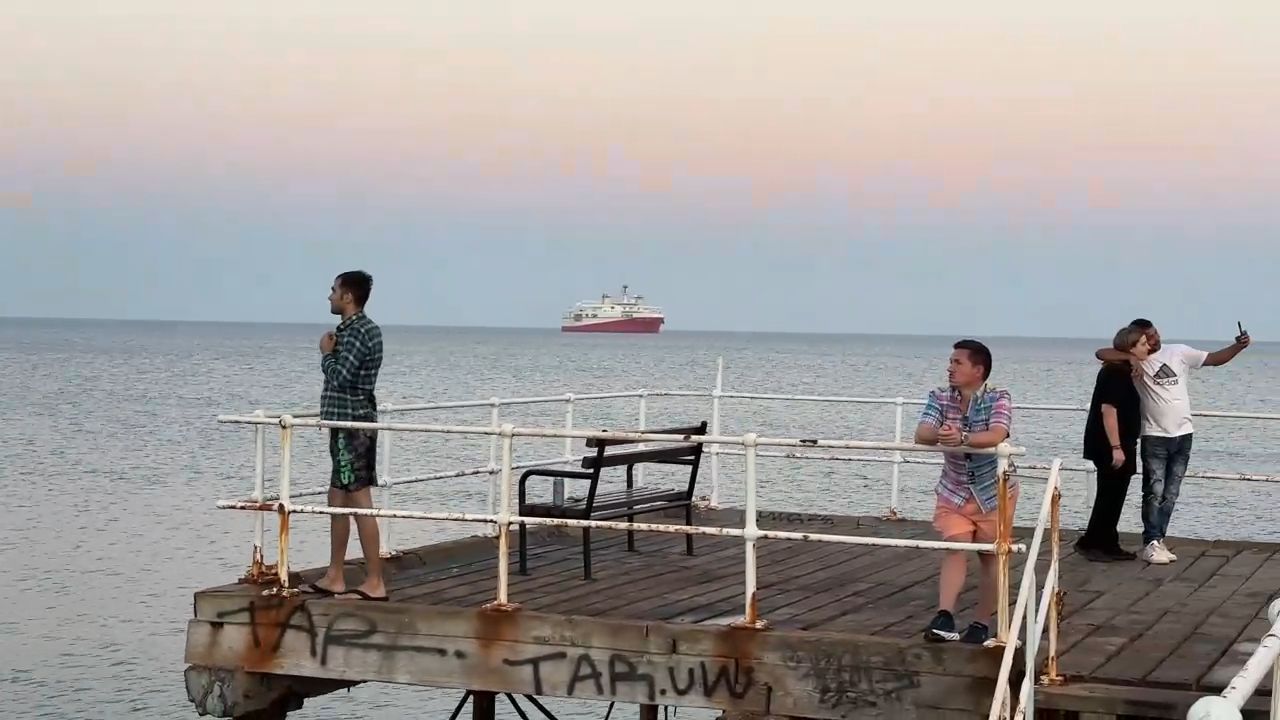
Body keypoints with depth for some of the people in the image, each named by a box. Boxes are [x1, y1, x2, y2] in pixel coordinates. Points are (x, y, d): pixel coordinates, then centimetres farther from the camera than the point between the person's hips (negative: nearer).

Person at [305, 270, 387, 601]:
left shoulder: (358, 331, -16)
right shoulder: (354, 328, 16)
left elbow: (339, 376, -21)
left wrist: (326, 353, -6)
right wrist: (332, 352, 5)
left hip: (353, 425, -11)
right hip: (346, 423, 11)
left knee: (359, 501, -9)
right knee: (338, 499, 15)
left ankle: (374, 583, -7)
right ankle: (334, 578, 21)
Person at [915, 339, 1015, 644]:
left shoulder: (998, 398, -16)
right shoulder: (940, 398, -5)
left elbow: (995, 436, -33)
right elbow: (921, 435, -17)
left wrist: (962, 438, -50)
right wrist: (940, 435, -40)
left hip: (994, 492, -2)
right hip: (954, 492, 2)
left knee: (990, 556, 7)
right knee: (955, 549, -12)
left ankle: (982, 624, 17)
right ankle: (944, 617, -24)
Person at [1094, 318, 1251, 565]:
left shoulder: (1179, 353, 6)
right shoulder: (1136, 361, -3)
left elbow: (1215, 359, 9)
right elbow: (1101, 353, -14)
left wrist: (1238, 346, -7)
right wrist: (1131, 357, -26)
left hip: (1183, 435, 4)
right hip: (1154, 436, -4)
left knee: (1170, 495, 8)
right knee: (1155, 492, -8)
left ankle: (1158, 541, 14)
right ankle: (1151, 544, -5)